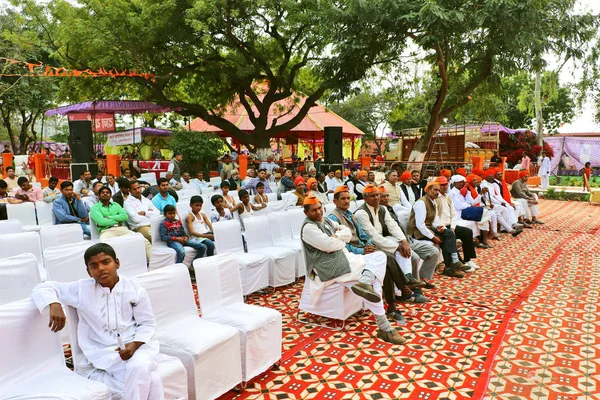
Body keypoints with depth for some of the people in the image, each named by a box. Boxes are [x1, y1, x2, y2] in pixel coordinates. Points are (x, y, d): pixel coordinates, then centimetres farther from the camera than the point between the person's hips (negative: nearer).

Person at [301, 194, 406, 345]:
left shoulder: (326, 221, 19)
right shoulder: (308, 228, -9)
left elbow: (347, 233, 13)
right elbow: (330, 245, -17)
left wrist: (336, 236, -6)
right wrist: (342, 241, 2)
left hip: (346, 259, 9)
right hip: (331, 267, -9)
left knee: (380, 256, -4)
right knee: (374, 283, -20)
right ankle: (385, 329, -20)